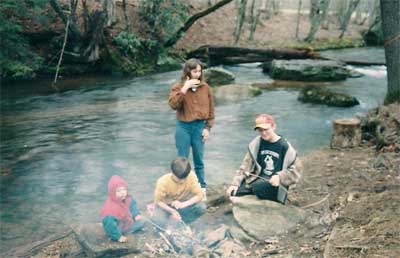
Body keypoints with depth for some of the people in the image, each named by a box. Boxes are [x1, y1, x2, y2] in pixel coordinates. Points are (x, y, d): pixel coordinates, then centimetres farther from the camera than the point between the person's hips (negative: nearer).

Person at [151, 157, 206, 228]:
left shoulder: (191, 176, -24)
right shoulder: (163, 182, -28)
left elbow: (199, 195, -18)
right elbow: (158, 201, -18)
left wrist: (183, 204, -31)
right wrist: (172, 211, -33)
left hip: (182, 203, 3)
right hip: (165, 205, -3)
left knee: (202, 207, -25)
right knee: (158, 220, -34)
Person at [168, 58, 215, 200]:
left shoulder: (205, 88, 1)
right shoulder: (178, 87, -5)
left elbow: (210, 109, 6)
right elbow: (173, 105, -21)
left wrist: (207, 127, 0)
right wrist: (185, 88, -24)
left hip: (199, 126, 1)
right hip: (183, 127, -1)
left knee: (199, 160, 11)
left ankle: (201, 187, 24)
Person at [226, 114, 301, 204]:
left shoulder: (284, 146, -5)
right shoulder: (256, 143, 6)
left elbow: (294, 172, -2)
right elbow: (246, 166, 6)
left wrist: (280, 177, -20)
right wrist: (235, 183, -5)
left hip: (274, 183, -4)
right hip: (257, 179, 4)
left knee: (259, 187, -36)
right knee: (234, 192, -20)